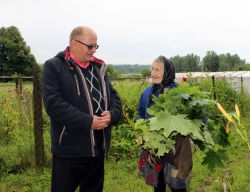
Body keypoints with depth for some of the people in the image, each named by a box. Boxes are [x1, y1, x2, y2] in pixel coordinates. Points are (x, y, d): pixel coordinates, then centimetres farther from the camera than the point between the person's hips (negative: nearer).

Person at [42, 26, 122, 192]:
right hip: (69, 150, -6)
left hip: (98, 148, 6)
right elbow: (53, 103, -18)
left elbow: (114, 96, 13)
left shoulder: (99, 67, 12)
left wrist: (112, 114, -10)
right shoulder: (54, 67, -7)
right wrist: (88, 122, -21)